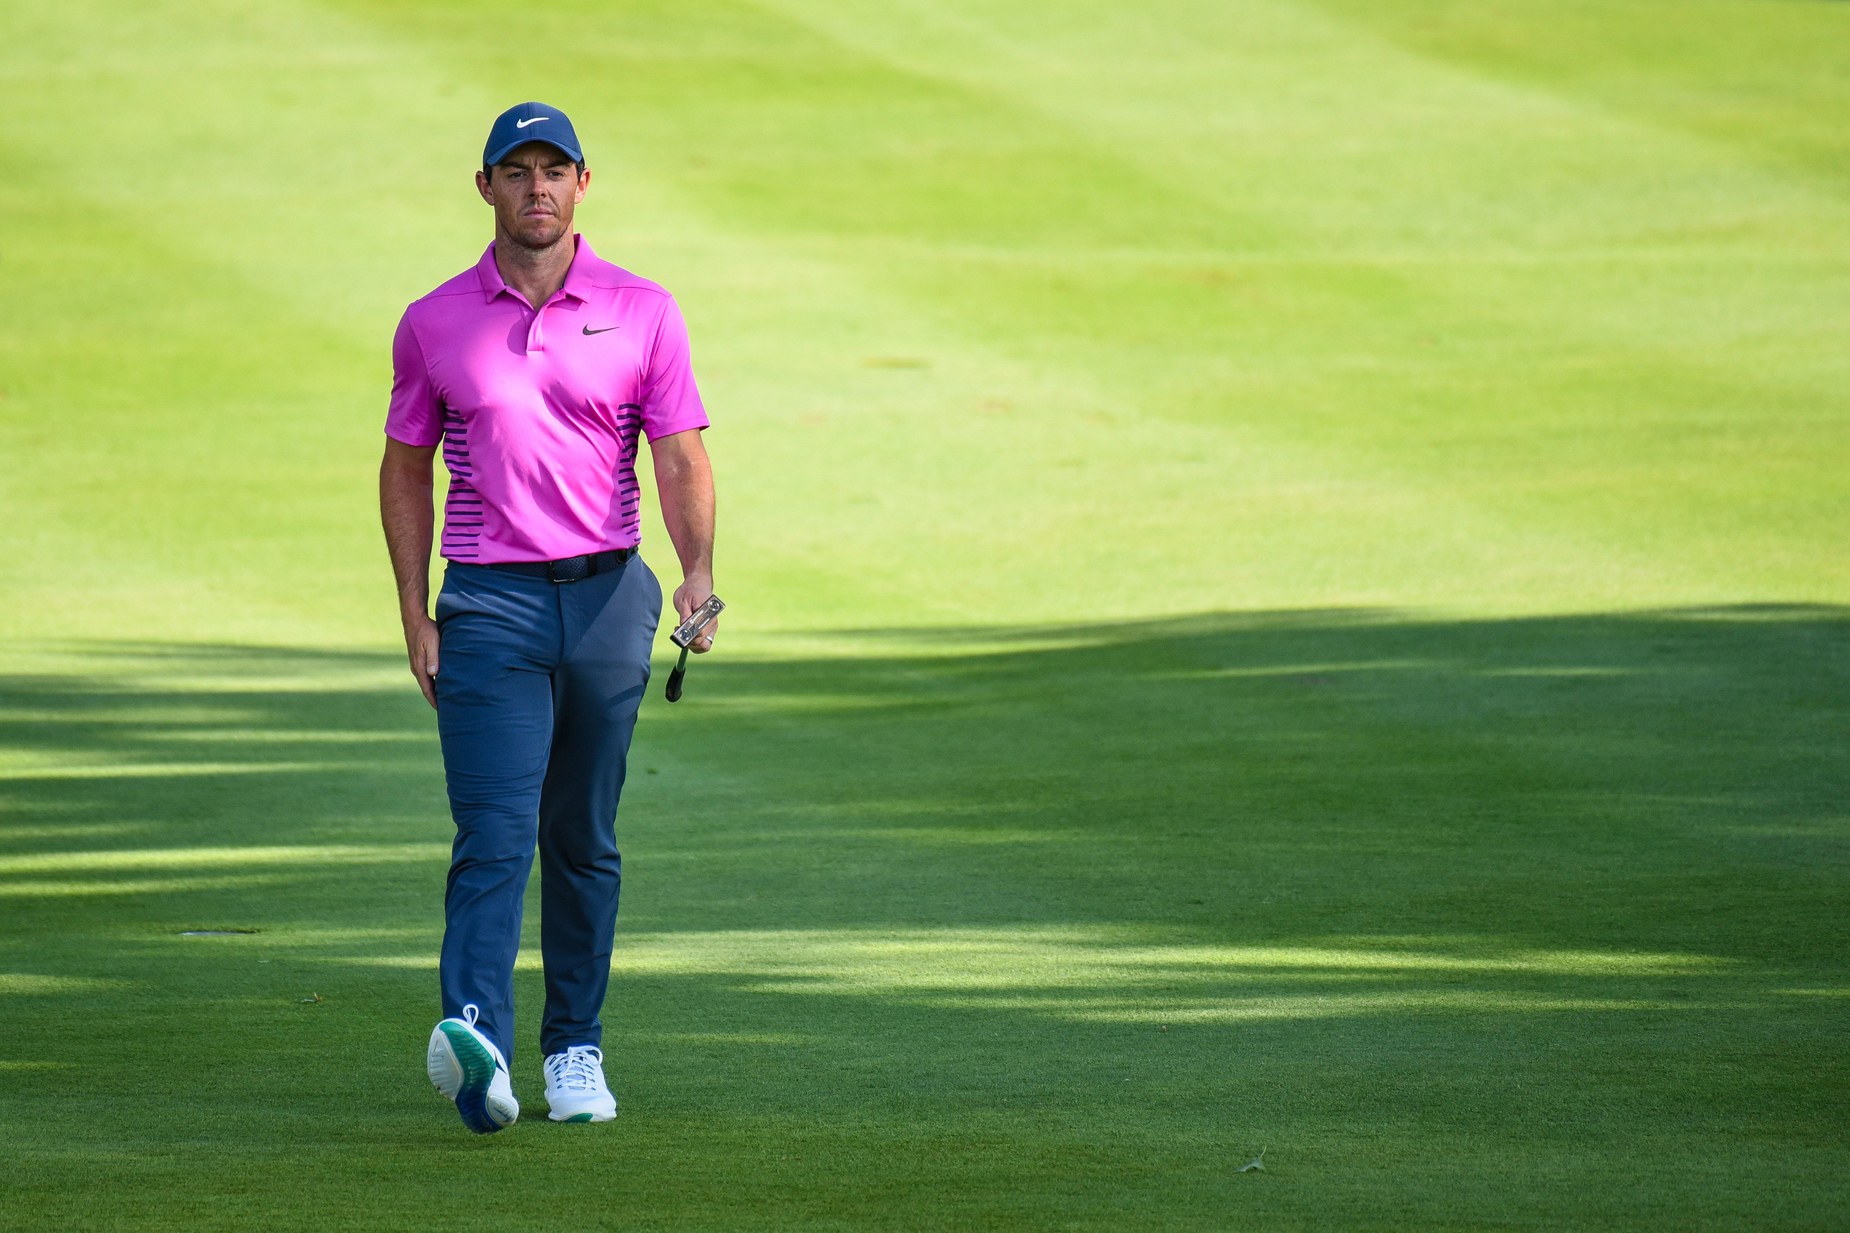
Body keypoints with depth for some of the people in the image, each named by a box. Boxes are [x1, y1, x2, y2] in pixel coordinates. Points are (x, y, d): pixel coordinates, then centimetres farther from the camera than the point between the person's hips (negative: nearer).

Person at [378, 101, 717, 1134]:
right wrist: (416, 618, 5)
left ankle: (577, 1049, 20)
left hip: (609, 595, 1)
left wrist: (699, 570, -17)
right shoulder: (434, 324, 6)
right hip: (489, 602, -1)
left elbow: (683, 463, 0)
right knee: (495, 832, -16)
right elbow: (406, 471, 13)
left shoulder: (642, 313, 5)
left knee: (583, 842, 9)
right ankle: (476, 1038, -30)